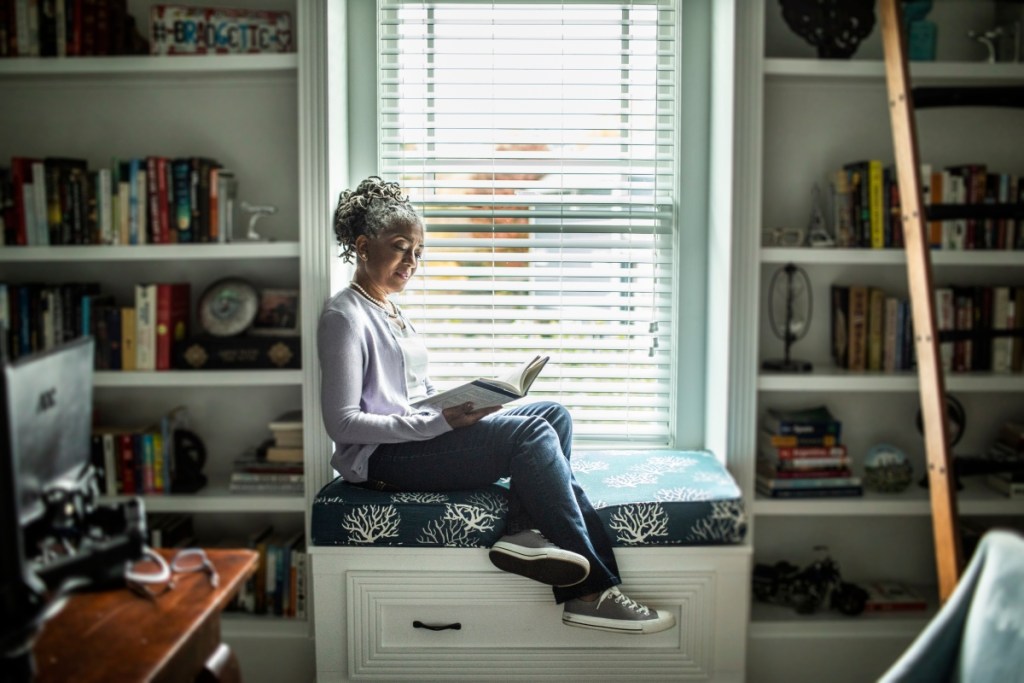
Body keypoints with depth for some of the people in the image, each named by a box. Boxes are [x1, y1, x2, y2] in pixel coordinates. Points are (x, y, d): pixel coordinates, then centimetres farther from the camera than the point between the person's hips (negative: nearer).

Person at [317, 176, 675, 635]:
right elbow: (343, 422, -18)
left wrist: (464, 403, 1)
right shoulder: (345, 317, -10)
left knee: (554, 414, -5)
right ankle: (591, 592, -22)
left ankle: (525, 530, -24)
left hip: (419, 432, 9)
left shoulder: (390, 311, 19)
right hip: (381, 458, -9)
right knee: (530, 434, -23)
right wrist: (439, 422, -22)